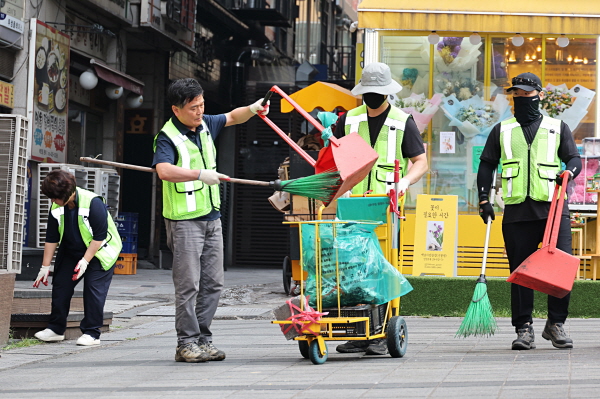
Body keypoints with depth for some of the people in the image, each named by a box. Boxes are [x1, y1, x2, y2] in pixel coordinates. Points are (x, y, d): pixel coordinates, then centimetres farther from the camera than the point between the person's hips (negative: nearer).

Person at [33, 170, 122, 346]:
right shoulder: (57, 208, -9)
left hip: (99, 253, -6)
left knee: (93, 289, -12)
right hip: (71, 252, 6)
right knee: (60, 285, 1)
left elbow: (100, 237, -23)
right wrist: (45, 267, -1)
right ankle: (56, 329, 12)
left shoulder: (93, 203, -28)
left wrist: (85, 261, -24)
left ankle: (92, 333, -4)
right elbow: (51, 238, -1)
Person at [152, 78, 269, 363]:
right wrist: (201, 174, -36)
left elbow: (232, 117, 27)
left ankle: (203, 339, 15)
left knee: (213, 283, 8)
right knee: (188, 284, -6)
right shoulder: (167, 137, -13)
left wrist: (252, 109, 7)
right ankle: (186, 343, 0)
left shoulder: (205, 125, 10)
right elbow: (164, 170, -29)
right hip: (184, 220, -8)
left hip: (211, 216, 8)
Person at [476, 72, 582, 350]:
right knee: (520, 271, 0)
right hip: (517, 211, 1)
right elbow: (486, 165, 17)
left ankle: (556, 323, 1)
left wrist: (568, 172, -12)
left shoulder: (558, 128, 15)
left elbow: (574, 158, 11)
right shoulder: (502, 131, 17)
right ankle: (523, 329, 5)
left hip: (553, 209, -1)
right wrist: (484, 200, 6)